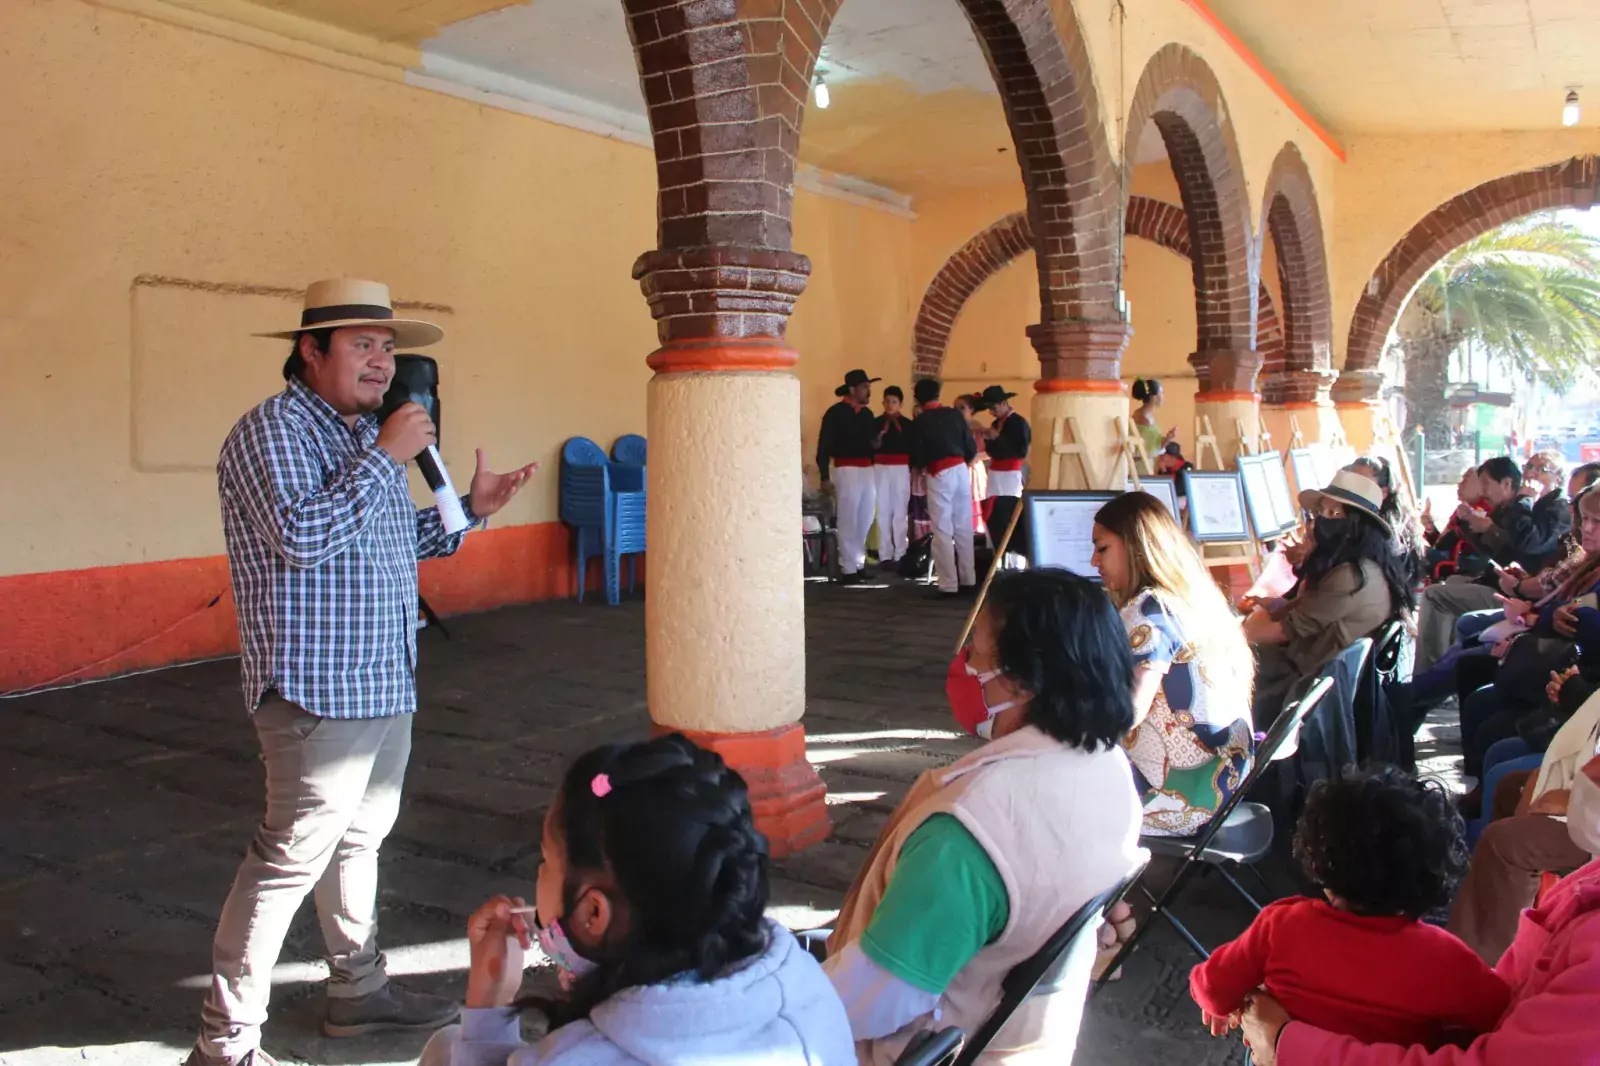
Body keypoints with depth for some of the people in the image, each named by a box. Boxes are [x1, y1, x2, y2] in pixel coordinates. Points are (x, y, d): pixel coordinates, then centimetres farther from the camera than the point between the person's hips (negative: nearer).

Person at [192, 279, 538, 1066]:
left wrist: (471, 509, 9)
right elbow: (300, 537, -26)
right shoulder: (274, 429, -12)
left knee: (358, 839, 19)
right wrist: (384, 459, -21)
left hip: (383, 684, 9)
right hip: (320, 690, -9)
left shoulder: (365, 433, 16)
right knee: (289, 859, -4)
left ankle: (359, 990, 33)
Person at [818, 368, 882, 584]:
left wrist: (877, 440, -2)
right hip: (847, 470, -7)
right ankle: (848, 568, 2)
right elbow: (824, 446, -9)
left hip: (867, 470, 7)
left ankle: (858, 563, 21)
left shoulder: (867, 414, 13)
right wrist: (824, 476, -13)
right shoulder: (835, 412, -7)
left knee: (865, 521, 11)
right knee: (848, 521, -3)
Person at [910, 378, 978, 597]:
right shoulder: (955, 414, 5)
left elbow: (917, 457, -4)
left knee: (943, 532, -1)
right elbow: (972, 449, 6)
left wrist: (923, 467, 18)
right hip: (961, 471, 5)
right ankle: (968, 579, 19)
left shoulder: (920, 422, -5)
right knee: (964, 528, 12)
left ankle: (949, 585, -2)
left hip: (939, 476, -4)